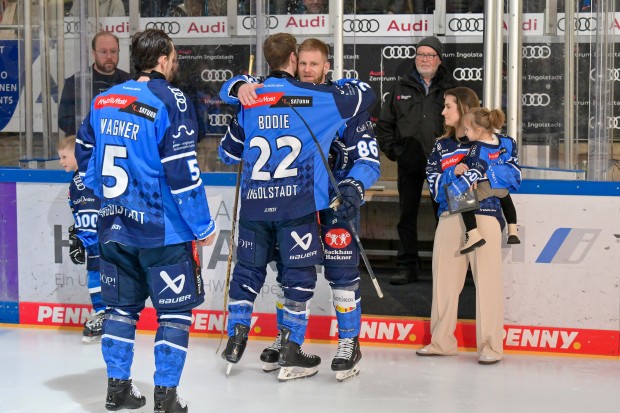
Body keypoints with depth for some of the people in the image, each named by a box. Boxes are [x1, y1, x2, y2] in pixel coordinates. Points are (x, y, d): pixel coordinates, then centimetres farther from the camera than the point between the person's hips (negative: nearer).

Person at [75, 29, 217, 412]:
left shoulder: (104, 101, 5)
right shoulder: (170, 102, -14)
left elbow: (85, 158, 14)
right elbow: (182, 171, -17)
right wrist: (203, 226, -9)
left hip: (116, 225, 6)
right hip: (163, 229, -6)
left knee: (122, 305, 17)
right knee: (175, 310, 5)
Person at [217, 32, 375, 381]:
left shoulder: (248, 101, 7)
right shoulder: (317, 97, -4)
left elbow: (228, 153, 18)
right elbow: (365, 93, 7)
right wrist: (341, 83, 27)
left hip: (254, 203, 4)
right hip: (297, 204, -3)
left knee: (248, 269, 17)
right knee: (299, 274, 4)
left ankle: (236, 338, 19)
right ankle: (291, 354, 5)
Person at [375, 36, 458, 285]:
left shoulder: (451, 88, 7)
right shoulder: (401, 88, 10)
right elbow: (384, 124, 15)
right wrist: (392, 150, 5)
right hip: (409, 163, 1)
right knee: (407, 215, 3)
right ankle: (407, 266, 8)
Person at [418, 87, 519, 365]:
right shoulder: (441, 145, 17)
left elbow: (511, 172, -6)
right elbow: (433, 183, 7)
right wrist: (454, 174, -12)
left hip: (484, 215, -5)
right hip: (449, 217, 5)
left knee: (487, 281, -5)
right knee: (444, 279, 6)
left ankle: (490, 346, 0)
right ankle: (442, 342, 17)